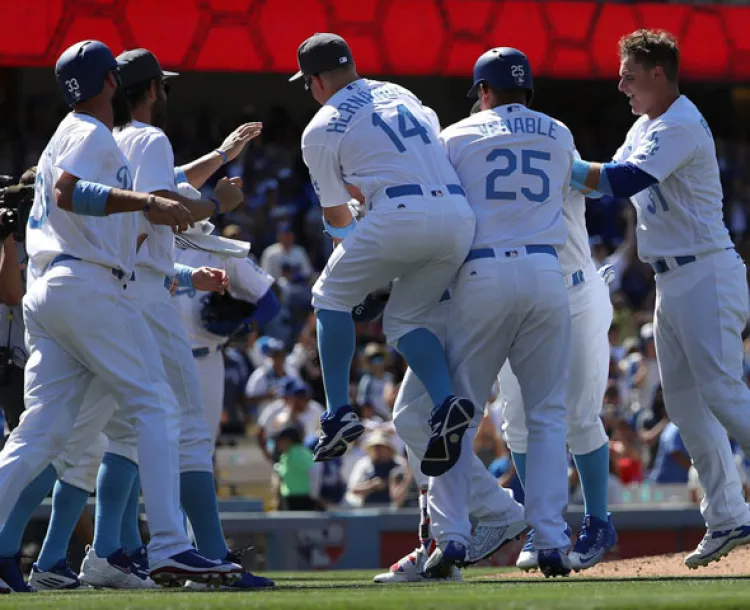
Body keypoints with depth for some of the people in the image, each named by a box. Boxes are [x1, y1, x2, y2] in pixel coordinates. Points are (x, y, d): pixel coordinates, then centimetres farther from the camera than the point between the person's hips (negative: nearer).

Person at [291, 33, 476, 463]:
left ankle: (339, 413, 6)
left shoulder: (320, 130, 9)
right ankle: (446, 404, -7)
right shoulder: (400, 93, 25)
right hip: (459, 217, 5)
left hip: (400, 217, -5)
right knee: (405, 318, 19)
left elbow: (337, 216, 18)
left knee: (332, 297, 17)